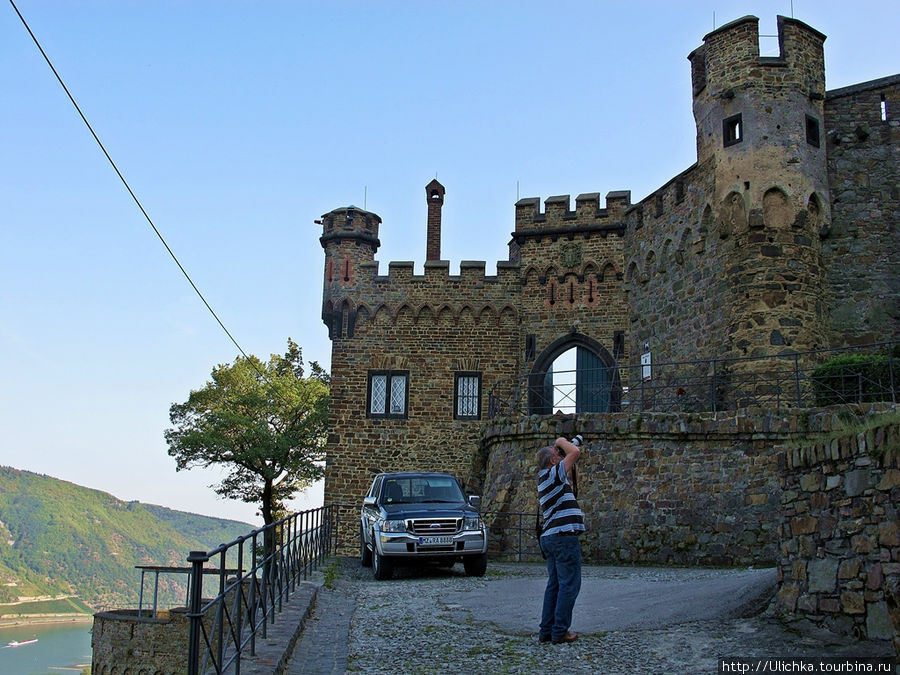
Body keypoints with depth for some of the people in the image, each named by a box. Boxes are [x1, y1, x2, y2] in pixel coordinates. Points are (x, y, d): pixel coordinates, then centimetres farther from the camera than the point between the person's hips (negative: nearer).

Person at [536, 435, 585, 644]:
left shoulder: (545, 479, 17)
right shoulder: (552, 474, -10)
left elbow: (567, 482, 34)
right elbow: (575, 452, -18)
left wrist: (571, 467, 23)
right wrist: (561, 441, -1)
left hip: (550, 538, 10)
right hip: (564, 536, -10)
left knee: (554, 584, 12)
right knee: (569, 585, -4)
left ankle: (546, 630, 13)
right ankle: (560, 632, -4)